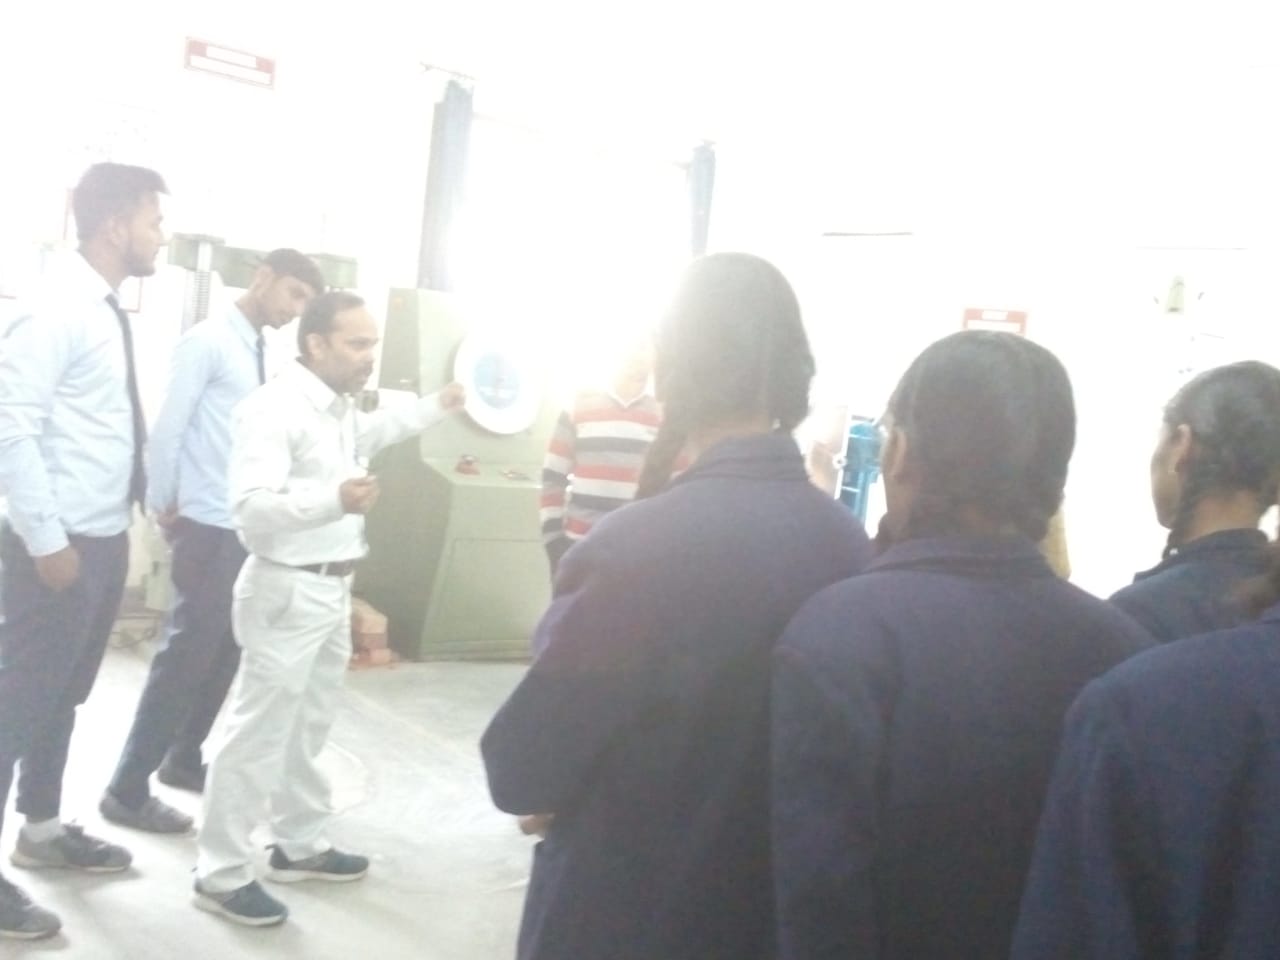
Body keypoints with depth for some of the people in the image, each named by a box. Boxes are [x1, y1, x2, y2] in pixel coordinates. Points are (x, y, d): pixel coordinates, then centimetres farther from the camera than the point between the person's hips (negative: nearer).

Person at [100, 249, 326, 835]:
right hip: (208, 527, -8)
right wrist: (163, 507, -8)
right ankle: (127, 790, 3)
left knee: (225, 651, 15)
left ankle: (183, 761, 31)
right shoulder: (208, 342, -11)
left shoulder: (261, 353, 14)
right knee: (188, 653, -6)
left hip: (249, 528, 8)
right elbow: (167, 429, -13)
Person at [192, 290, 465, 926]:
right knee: (259, 734, -3)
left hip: (333, 589, 10)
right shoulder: (274, 408, -20)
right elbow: (251, 509, -30)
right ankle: (220, 873, 8)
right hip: (287, 592, -10)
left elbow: (376, 430, 37)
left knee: (308, 729, 20)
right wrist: (334, 499, -44)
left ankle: (301, 845, 35)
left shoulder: (340, 410, 11)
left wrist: (439, 405, 33)